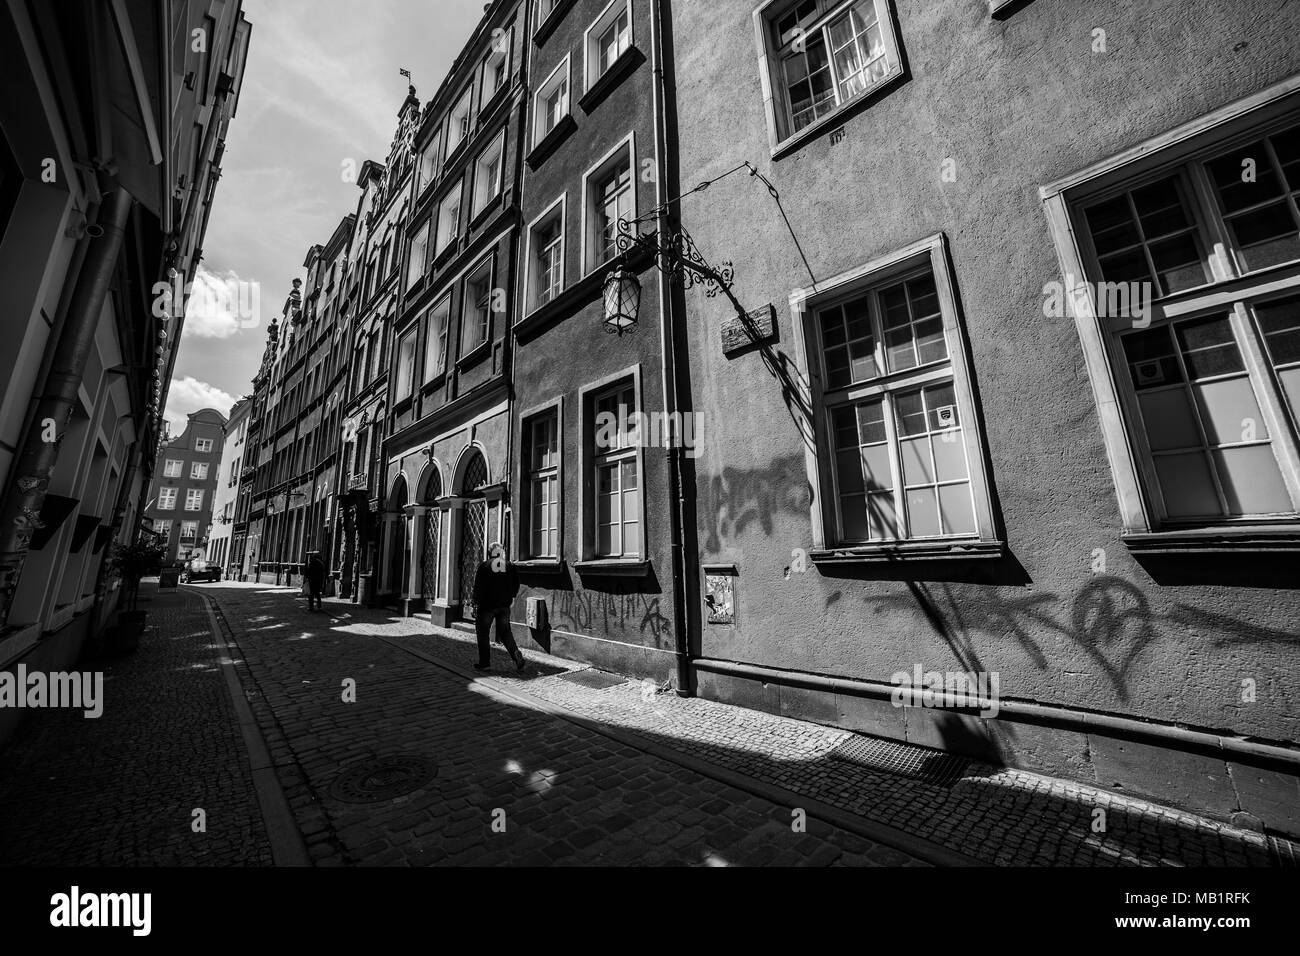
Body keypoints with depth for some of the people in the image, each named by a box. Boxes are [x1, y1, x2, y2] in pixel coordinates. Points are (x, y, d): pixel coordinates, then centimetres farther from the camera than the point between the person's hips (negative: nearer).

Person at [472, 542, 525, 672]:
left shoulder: (484, 565, -5)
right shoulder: (509, 566, 4)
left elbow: (478, 585, -8)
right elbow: (516, 584, 5)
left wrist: (476, 602, -2)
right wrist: (510, 597, 18)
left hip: (487, 604, -3)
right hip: (504, 605, 4)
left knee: (483, 633, 11)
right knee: (506, 632, 11)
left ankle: (484, 662, 13)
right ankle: (518, 659, -2)